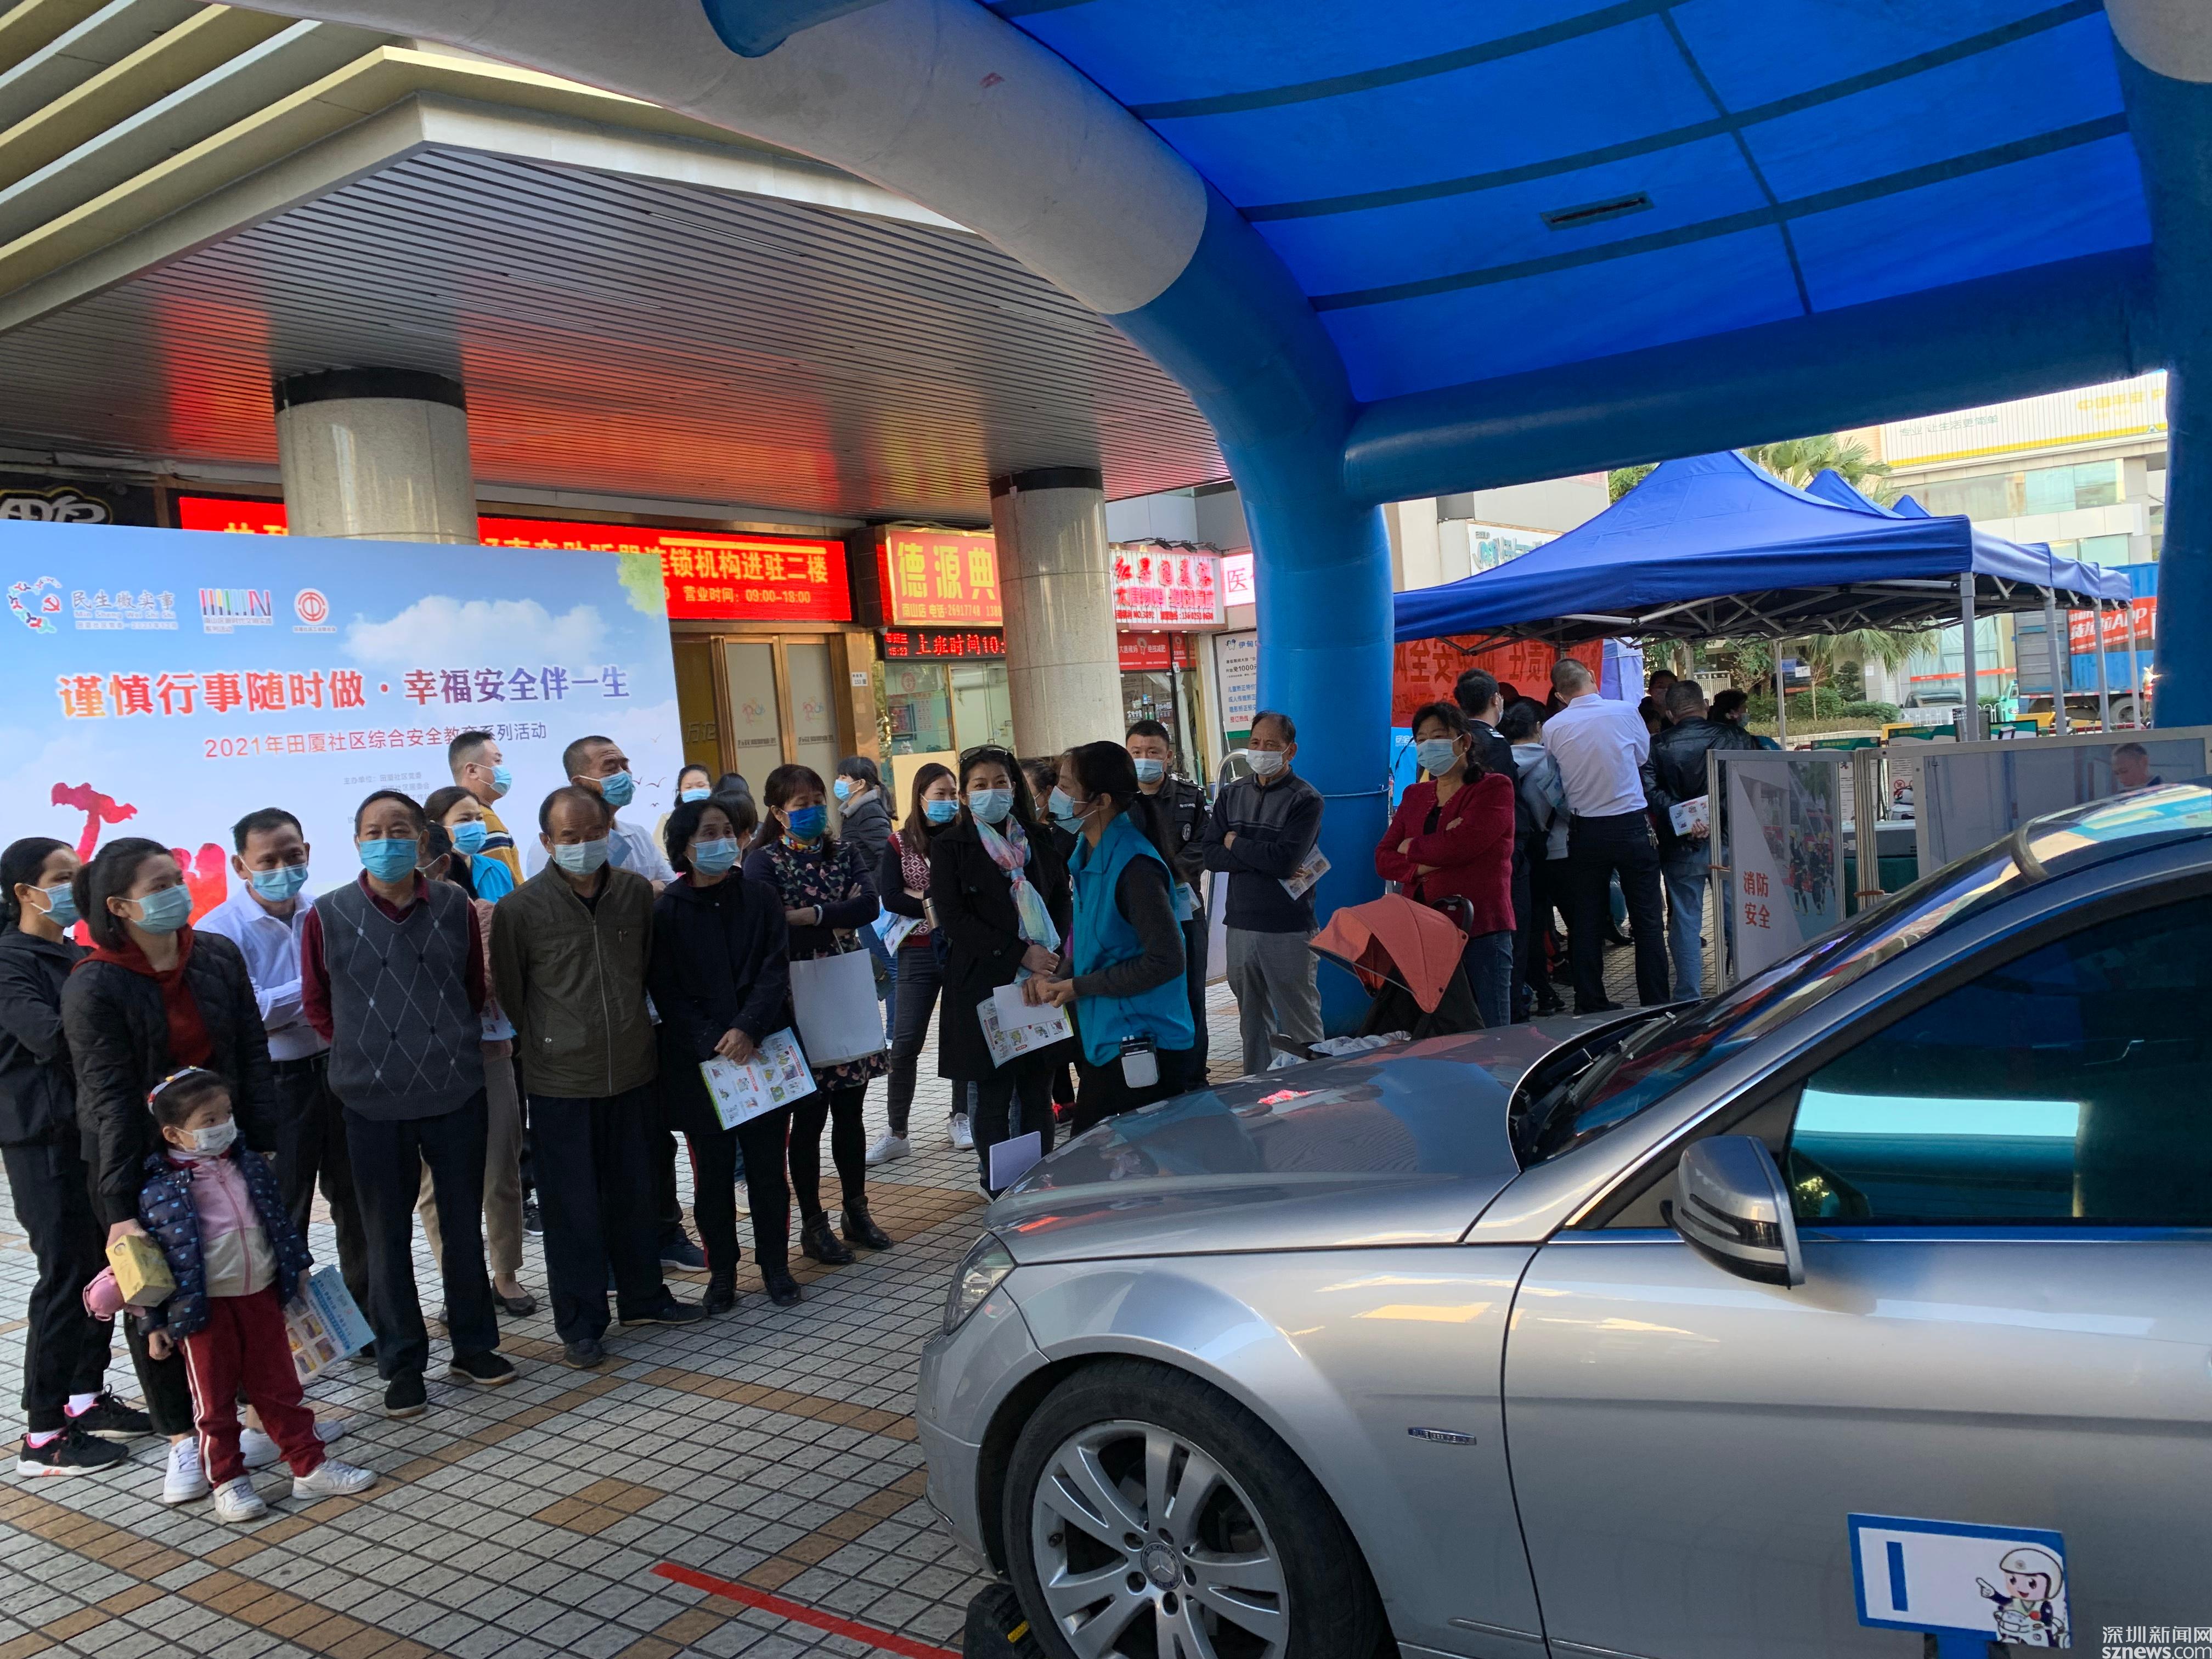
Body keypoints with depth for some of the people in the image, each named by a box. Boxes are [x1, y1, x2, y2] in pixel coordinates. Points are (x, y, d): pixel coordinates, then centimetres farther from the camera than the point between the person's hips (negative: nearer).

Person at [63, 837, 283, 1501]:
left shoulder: (219, 957, -2)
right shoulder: (94, 988, -14)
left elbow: (252, 1056, 2)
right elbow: (108, 1098, -17)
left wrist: (263, 1144, -1)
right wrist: (121, 1208, -18)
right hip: (143, 1166, -3)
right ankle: (182, 1440, 20)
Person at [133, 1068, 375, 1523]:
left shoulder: (249, 1165, 3)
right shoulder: (159, 1190, -13)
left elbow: (278, 1218, 14)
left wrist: (298, 1267, 18)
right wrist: (155, 1323, -6)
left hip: (261, 1294, 5)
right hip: (205, 1309, -4)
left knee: (279, 1387, 12)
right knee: (215, 1400, 9)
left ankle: (311, 1467, 20)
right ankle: (227, 1482, 23)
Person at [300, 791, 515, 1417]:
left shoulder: (454, 907, 1)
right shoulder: (328, 916, -5)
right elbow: (317, 1005, 6)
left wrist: (451, 1047, 11)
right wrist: (365, 1054, 8)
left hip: (457, 1093, 2)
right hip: (373, 1103, -1)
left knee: (464, 1223, 12)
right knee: (388, 1236, 8)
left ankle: (474, 1346, 27)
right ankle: (402, 1364, 21)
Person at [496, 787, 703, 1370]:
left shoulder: (636, 892, 2)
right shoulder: (520, 909, -10)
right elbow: (508, 993, 0)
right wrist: (543, 1044, 7)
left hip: (632, 1072, 4)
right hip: (560, 1082, -4)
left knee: (634, 1194, 17)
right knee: (572, 1207, 5)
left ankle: (642, 1296, 33)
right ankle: (580, 1325, 17)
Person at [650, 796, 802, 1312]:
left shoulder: (761, 899, 4)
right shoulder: (666, 911, -1)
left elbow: (775, 972, -3)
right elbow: (665, 991, -4)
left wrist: (748, 1029, -18)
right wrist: (712, 1044, -16)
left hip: (763, 1052, 1)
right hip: (699, 1062, -1)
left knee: (768, 1167, 7)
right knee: (712, 1173, 7)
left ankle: (776, 1266, 21)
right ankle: (722, 1273, 20)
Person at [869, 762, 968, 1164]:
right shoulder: (899, 844, 2)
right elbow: (889, 897, -8)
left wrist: (922, 898, -16)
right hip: (919, 953, 0)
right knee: (905, 1043, -2)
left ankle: (960, 1118, 26)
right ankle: (896, 1133, 6)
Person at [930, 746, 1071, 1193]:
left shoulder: (1035, 840, 13)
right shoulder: (951, 847, 1)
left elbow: (1061, 897, 15)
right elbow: (953, 917, -8)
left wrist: (1051, 948, -5)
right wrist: (1020, 953, -14)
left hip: (1041, 979, 4)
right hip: (985, 985, -3)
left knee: (1038, 1093, 7)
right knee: (994, 1097, 1)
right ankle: (1000, 1195, 10)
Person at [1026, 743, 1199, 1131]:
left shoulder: (1134, 866, -20)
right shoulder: (1089, 855, 9)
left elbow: (1165, 961, -21)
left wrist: (1078, 986, -15)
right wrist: (1058, 979, 2)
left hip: (1143, 1050, -9)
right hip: (1105, 1043, 9)